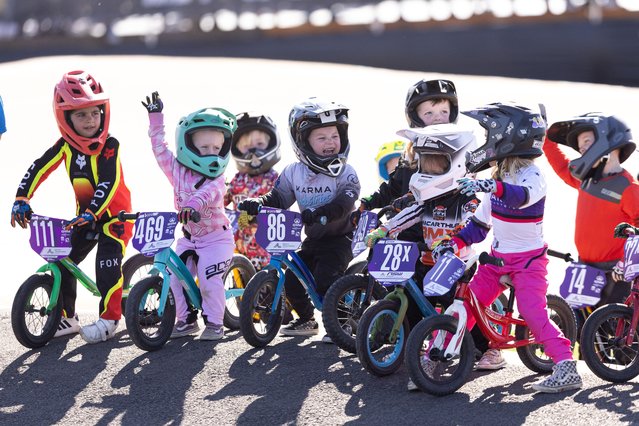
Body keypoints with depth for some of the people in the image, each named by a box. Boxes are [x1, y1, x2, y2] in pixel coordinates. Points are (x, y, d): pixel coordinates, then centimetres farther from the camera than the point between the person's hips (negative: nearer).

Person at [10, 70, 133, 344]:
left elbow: (109, 183, -30)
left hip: (114, 213, -6)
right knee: (61, 262, 2)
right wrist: (21, 200, -16)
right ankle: (66, 318, 16)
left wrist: (91, 213, -39)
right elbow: (38, 169, -6)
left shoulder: (109, 146, -21)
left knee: (107, 264, -21)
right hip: (84, 214, 6)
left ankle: (109, 318, -10)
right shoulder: (65, 146, -6)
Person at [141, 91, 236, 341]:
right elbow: (159, 147, 0)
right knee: (175, 278, -3)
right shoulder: (177, 170, -2)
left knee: (210, 281, -14)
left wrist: (193, 204, -56)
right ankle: (186, 319, 14)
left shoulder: (217, 179, -14)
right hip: (189, 237, 5)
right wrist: (156, 117, -2)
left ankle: (214, 323, 3)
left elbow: (210, 192, -35)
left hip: (216, 238, -5)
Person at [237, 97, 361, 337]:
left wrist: (320, 213, -45)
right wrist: (257, 204, -20)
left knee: (325, 280, -23)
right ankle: (306, 320, 21)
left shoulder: (345, 172, -12)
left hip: (340, 238, -5)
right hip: (312, 240, 5)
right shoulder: (294, 173, 2)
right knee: (291, 280, -3)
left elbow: (345, 203, -26)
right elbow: (278, 198, 2)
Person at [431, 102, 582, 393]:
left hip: (528, 261, -7)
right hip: (498, 258, 7)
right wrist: (454, 242, -1)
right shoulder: (498, 179, 8)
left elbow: (521, 196, -41)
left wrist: (491, 187, -58)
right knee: (466, 305, -1)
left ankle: (567, 367, -13)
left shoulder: (532, 175, -14)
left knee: (533, 313, -18)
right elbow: (480, 224, 14)